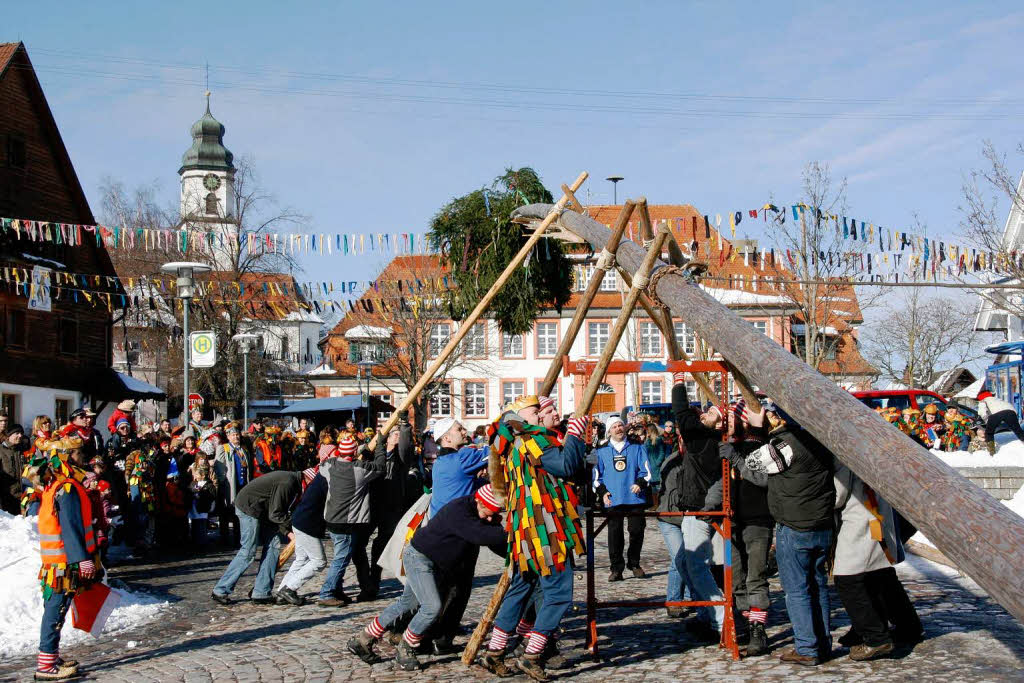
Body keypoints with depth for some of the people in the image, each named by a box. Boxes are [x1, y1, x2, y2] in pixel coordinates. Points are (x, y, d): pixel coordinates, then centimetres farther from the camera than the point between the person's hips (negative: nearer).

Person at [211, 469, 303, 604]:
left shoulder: (291, 479, 9)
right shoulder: (287, 483, -22)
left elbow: (276, 512, 10)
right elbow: (275, 515, -20)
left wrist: (287, 531, -1)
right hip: (248, 507, -10)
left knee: (273, 544, 5)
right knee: (248, 552, -7)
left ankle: (261, 592, 6)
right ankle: (220, 591, 0)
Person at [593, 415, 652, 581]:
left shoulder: (637, 448, 10)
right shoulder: (602, 451, 12)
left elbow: (646, 470, 8)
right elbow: (597, 474, 14)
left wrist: (640, 483, -10)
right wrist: (602, 491, 0)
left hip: (635, 498, 0)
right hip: (613, 499, 0)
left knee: (636, 531, 0)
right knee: (614, 534, -2)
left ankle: (634, 564, 18)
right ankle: (616, 568, 4)